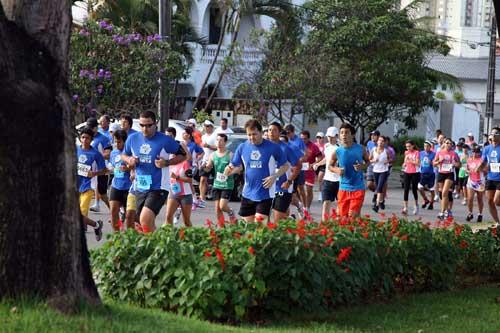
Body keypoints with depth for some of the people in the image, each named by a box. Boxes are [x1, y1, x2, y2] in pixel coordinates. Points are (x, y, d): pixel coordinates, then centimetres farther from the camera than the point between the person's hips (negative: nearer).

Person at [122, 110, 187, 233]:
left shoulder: (165, 140, -10)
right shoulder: (133, 139, 3)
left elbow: (183, 155, -1)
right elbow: (124, 155, 19)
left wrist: (166, 162, -16)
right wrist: (129, 160, -5)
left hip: (158, 188, -6)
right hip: (140, 188, 6)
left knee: (145, 220, -24)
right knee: (147, 224, 15)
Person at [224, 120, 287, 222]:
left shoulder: (273, 147, -8)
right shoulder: (242, 147, 2)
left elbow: (285, 166, 1)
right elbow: (237, 166, 11)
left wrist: (274, 176, -16)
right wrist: (230, 170, -13)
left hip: (265, 194, -4)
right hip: (247, 193, 4)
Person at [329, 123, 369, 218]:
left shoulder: (360, 149, -6)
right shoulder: (337, 152, -6)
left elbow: (368, 161, 9)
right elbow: (330, 166, 8)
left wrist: (362, 166, -13)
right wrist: (336, 170, -14)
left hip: (358, 188, -1)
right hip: (343, 188, 2)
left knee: (353, 216, -9)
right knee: (343, 216, 8)